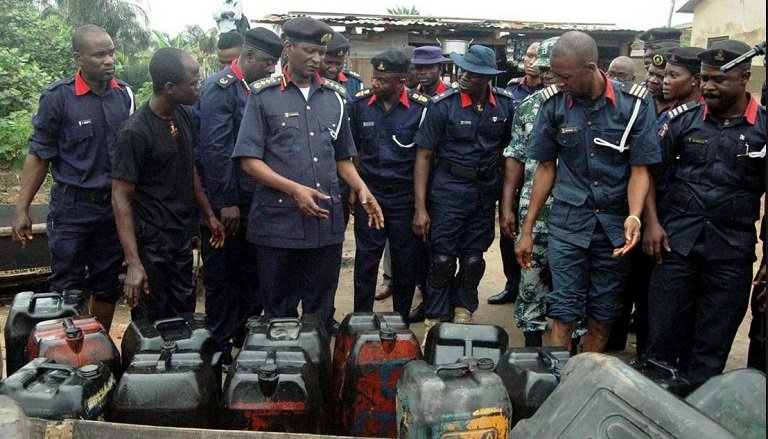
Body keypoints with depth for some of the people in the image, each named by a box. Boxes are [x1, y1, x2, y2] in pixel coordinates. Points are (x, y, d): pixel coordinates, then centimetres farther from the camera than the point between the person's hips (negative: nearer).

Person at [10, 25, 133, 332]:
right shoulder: (58, 97, -9)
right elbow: (39, 155, -5)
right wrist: (22, 210, -9)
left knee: (107, 286, 12)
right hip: (72, 207, -4)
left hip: (114, 205, 4)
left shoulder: (125, 94, 3)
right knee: (66, 289, 4)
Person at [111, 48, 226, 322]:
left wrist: (209, 216, 17)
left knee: (184, 315, 16)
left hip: (182, 236, 7)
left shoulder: (183, 116, 3)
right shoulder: (135, 132, -19)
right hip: (151, 240, -7)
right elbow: (120, 198, -18)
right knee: (152, 324, 4)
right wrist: (133, 263, -22)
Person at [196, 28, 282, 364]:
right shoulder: (220, 87, -13)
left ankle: (246, 336, 29)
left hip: (250, 200, 8)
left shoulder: (255, 90, 12)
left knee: (250, 274, 15)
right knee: (220, 276, 5)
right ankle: (220, 346, 17)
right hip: (225, 202, -8)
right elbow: (214, 148, -19)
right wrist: (226, 203, -19)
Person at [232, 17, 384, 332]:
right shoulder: (264, 95, -2)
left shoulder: (334, 96, 11)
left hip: (327, 221, 3)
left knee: (321, 310, 13)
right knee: (279, 310, 11)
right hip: (278, 221, -3)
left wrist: (361, 189, 0)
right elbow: (249, 160, -6)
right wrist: (295, 189, -18)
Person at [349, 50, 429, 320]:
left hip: (405, 196, -1)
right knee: (365, 259, 7)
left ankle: (401, 320, 26)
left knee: (405, 262, 10)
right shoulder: (360, 102, -1)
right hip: (369, 193, 2)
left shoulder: (421, 107, -9)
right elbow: (353, 149, 8)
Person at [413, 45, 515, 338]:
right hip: (449, 188, -3)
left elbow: (506, 148, 11)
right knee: (442, 259, 0)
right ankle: (433, 323, 16)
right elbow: (423, 155, -10)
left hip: (487, 190, 3)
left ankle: (463, 313, 32)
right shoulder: (443, 104, -13)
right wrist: (420, 207, -13)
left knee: (473, 259, 12)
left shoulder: (505, 104, -3)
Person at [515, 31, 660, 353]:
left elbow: (639, 169, -4)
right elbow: (546, 168, 5)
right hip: (568, 221, 0)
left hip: (615, 223, 0)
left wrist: (634, 217, -22)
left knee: (603, 316, 10)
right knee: (564, 313, -3)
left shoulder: (634, 104, -7)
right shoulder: (554, 105, -3)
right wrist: (527, 230, 5)